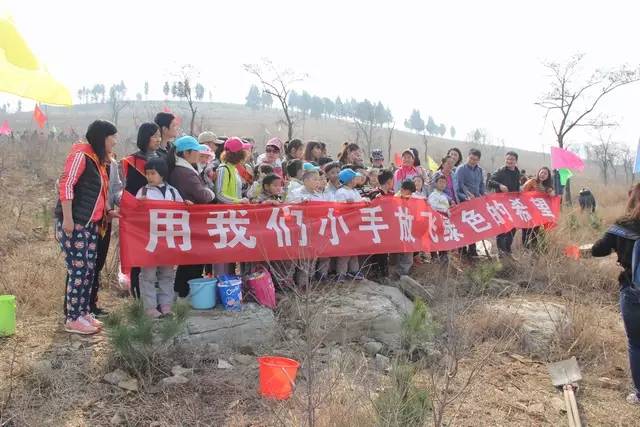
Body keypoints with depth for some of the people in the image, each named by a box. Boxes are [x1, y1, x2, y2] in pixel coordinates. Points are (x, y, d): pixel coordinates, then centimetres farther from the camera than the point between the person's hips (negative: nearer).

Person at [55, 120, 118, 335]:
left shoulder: (99, 159, 17)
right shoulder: (81, 155, -10)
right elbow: (65, 185, -17)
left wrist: (106, 212, 14)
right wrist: (67, 218, -21)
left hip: (91, 224, 9)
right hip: (73, 224, -9)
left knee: (89, 270, 10)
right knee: (78, 270, -5)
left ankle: (84, 312, 20)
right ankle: (72, 319, 3)